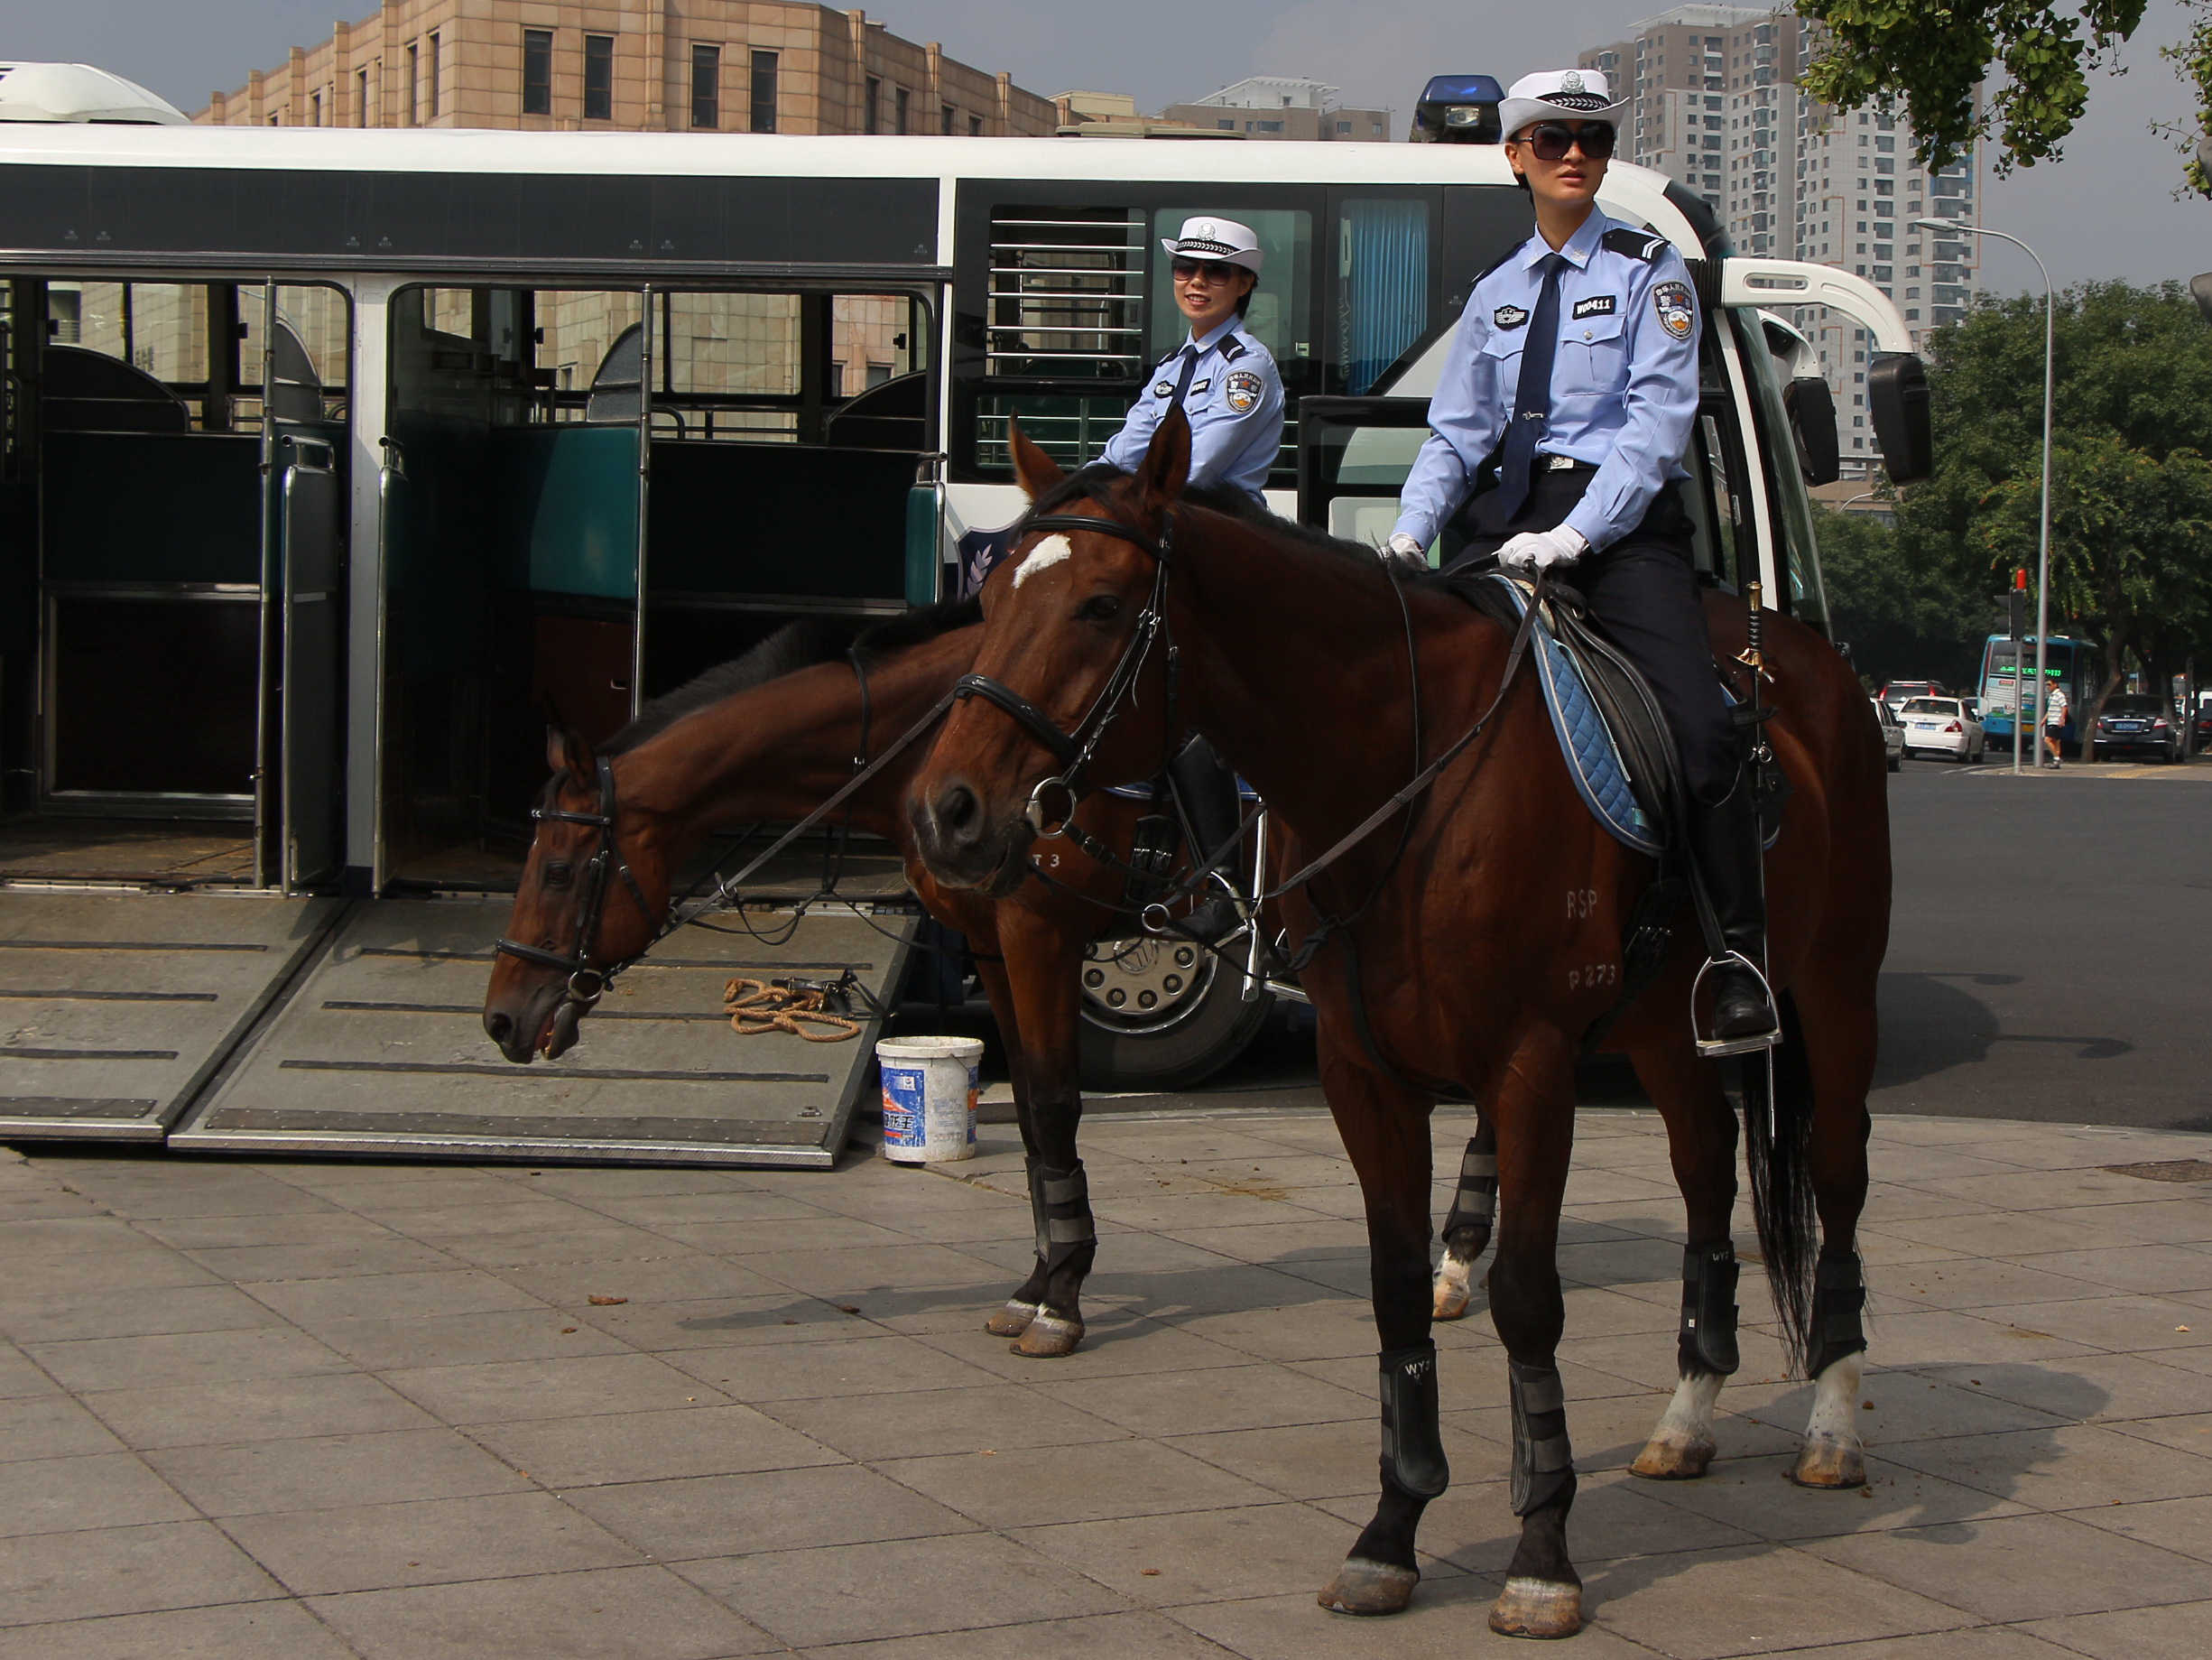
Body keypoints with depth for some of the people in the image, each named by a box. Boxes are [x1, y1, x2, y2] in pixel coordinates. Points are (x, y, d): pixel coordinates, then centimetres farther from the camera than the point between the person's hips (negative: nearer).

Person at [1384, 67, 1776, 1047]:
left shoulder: (1648, 273, 6)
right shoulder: (1495, 294, 20)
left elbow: (1658, 420, -6)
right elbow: (1455, 433, 16)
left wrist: (1576, 533, -20)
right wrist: (1411, 533, -4)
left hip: (1624, 520, -4)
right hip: (1509, 519, 4)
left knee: (1700, 728, -22)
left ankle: (1740, 964, -17)